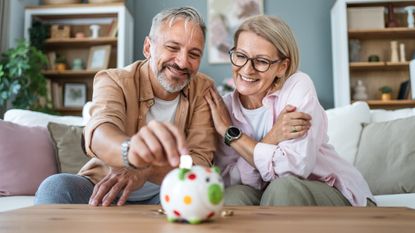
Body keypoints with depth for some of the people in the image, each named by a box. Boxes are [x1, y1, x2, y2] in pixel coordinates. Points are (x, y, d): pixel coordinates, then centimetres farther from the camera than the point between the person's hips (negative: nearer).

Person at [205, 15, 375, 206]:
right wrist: (271, 138, -26)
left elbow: (295, 168, -26)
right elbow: (227, 181, -13)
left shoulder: (298, 86, -15)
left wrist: (231, 133, -20)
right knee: (232, 196, -28)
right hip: (269, 199, 3)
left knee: (283, 187, -33)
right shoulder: (225, 105, -4)